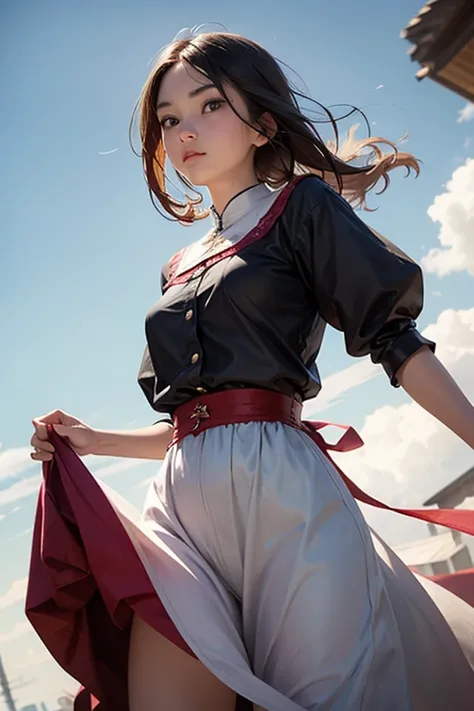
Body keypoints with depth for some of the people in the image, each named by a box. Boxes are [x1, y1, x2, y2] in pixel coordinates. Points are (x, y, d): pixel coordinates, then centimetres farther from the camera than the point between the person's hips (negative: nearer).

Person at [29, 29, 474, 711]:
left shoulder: (302, 205, 9)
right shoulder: (181, 268, 25)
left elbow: (394, 337, 1)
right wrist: (95, 441, 18)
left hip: (275, 480, -5)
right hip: (182, 499, 5)